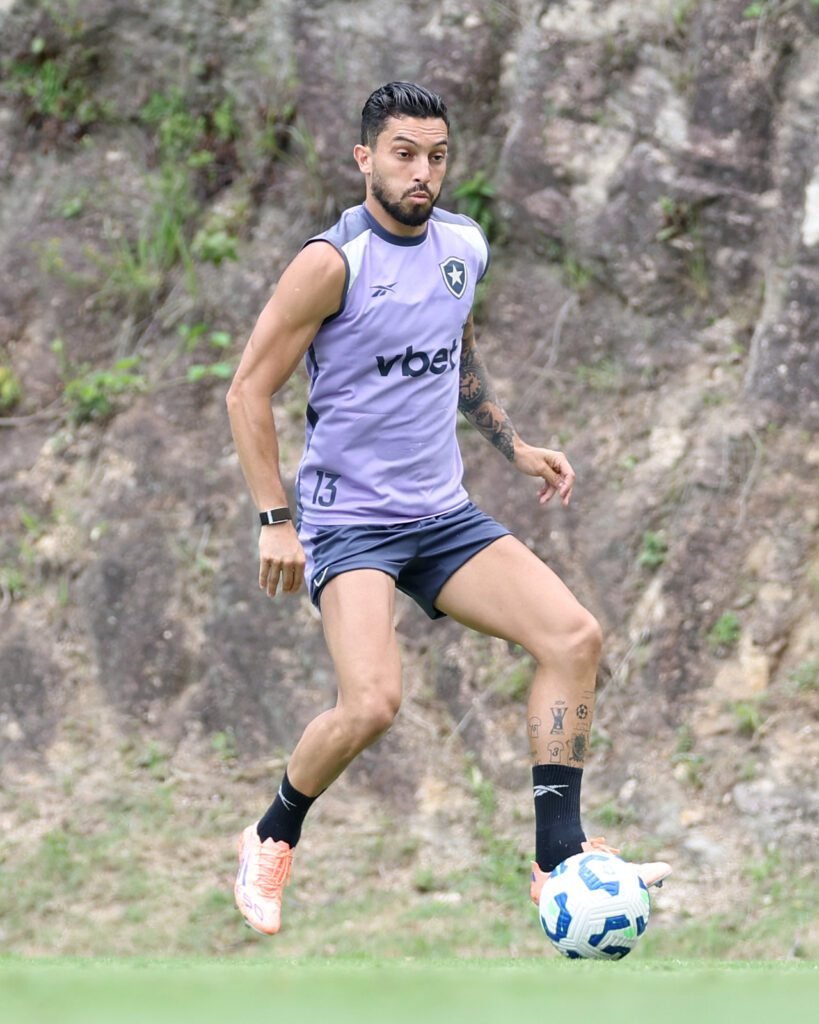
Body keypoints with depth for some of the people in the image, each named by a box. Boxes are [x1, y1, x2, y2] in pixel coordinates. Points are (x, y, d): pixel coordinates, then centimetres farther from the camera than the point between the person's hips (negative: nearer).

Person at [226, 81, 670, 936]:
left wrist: (514, 448, 22)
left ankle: (557, 857, -3)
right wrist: (274, 521, -16)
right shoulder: (333, 261, -14)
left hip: (443, 513, 7)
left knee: (574, 636, -9)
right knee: (372, 703, -24)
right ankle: (271, 840, 5)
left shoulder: (465, 248, 6)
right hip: (348, 520, -7)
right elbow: (248, 392, -11)